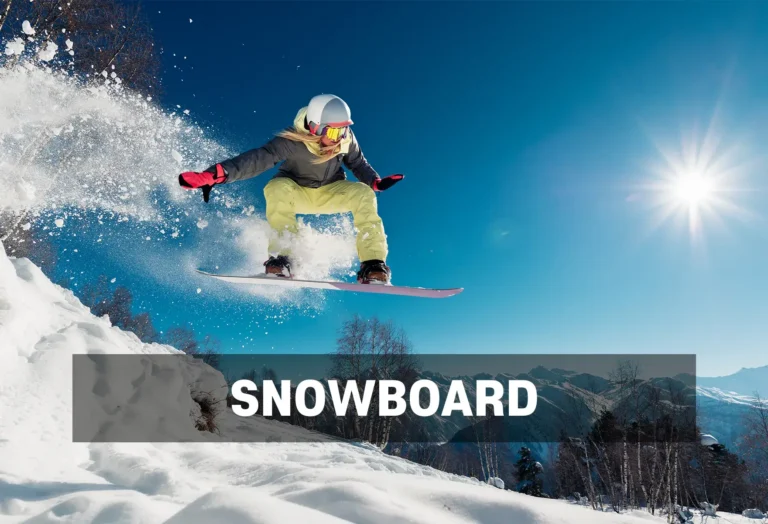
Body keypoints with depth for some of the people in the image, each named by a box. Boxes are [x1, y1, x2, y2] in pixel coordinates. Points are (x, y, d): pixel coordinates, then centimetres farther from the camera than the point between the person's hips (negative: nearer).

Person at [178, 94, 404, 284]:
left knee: (363, 194, -25)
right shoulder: (293, 140, -30)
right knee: (278, 188, -36)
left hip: (330, 193, 3)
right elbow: (258, 158, -41)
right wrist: (214, 175, -53)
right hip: (295, 192, -2)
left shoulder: (347, 140, -18)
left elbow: (358, 163, 0)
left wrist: (376, 181, -21)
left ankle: (372, 266, -26)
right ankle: (280, 259, -31)